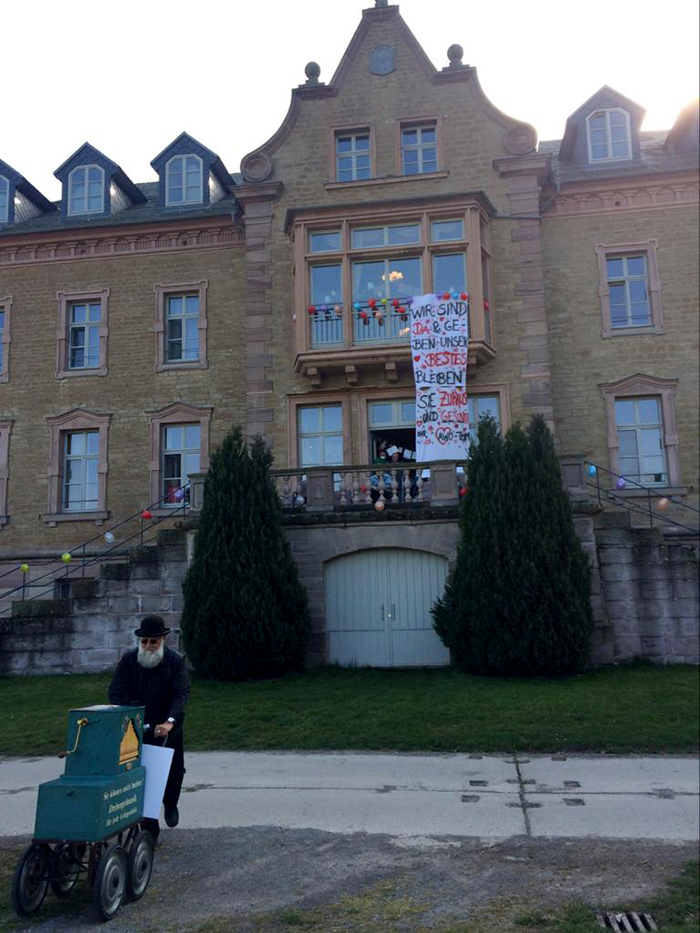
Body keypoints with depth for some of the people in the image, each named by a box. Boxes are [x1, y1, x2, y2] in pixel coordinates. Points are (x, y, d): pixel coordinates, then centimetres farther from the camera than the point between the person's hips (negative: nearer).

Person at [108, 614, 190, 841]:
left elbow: (182, 693, -17)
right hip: (138, 729, 0)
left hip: (169, 729, 0)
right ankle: (150, 829, 11)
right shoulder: (129, 660, -4)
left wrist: (169, 721, -33)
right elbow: (116, 693, -6)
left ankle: (170, 804, 41)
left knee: (174, 771, 9)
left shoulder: (176, 661, -9)